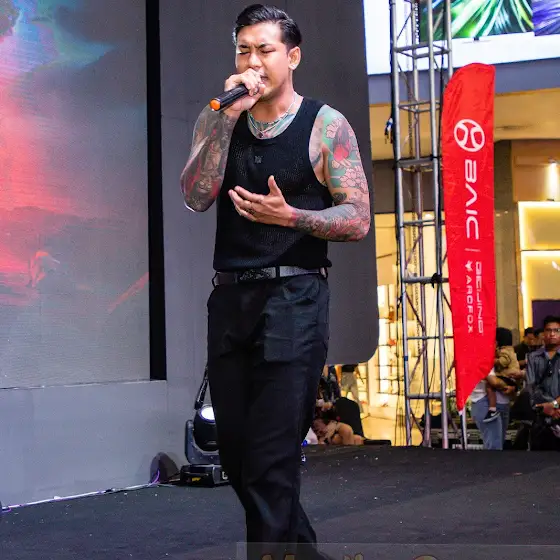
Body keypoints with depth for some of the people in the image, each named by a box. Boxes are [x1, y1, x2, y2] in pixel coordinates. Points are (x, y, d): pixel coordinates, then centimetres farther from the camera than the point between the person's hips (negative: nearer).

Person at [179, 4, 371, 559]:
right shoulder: (216, 119, 10)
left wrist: (288, 216, -21)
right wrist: (228, 115, -11)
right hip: (229, 297, 5)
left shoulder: (326, 126, -1)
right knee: (235, 452, 13)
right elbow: (196, 197, -5)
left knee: (270, 461, -7)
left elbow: (358, 220, -6)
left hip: (293, 298, -5)